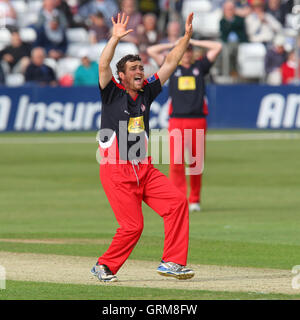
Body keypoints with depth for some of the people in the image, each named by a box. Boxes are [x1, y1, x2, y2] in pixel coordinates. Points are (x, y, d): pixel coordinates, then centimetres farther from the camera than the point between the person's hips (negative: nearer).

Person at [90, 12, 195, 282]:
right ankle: (105, 266, 11)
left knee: (177, 202, -10)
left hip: (145, 170, 6)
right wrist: (115, 39, -33)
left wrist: (187, 36, 1)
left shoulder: (146, 92, 10)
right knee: (132, 226, -10)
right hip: (117, 172, -6)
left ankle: (171, 262, -6)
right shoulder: (113, 94, -4)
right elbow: (103, 66, -21)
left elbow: (170, 63, 9)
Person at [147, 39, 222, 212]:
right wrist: (173, 44, 17)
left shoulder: (200, 66, 14)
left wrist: (194, 42, 16)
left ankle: (195, 200, 13)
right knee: (176, 161, -12)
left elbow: (218, 47, 11)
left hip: (198, 120, 1)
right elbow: (152, 51, 9)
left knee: (196, 162, 3)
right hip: (177, 121, -1)